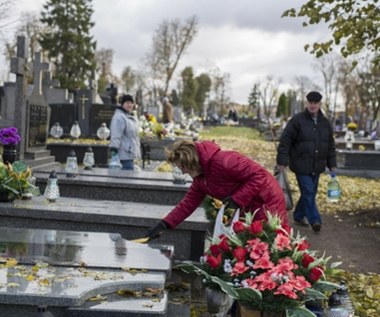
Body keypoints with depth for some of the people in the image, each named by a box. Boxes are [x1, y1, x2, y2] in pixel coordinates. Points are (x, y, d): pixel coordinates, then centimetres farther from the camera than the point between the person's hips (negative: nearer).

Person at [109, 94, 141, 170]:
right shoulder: (119, 117, -13)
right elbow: (115, 135, -22)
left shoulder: (133, 117, 19)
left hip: (131, 154, 11)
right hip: (125, 155, -10)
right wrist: (114, 149, -30)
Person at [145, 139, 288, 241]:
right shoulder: (200, 178, 5)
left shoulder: (223, 161, -27)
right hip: (248, 210, 10)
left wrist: (237, 199, -28)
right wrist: (164, 224, 1)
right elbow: (188, 202, 9)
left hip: (267, 202, -9)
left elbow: (258, 174, -28)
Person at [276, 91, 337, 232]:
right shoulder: (297, 120, -7)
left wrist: (332, 165, 14)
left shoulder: (325, 123, 10)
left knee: (310, 193, 11)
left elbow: (331, 146, 17)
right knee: (308, 193, -9)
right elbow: (285, 141, -9)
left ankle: (299, 216, 27)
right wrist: (282, 162, -13)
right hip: (301, 166, -6)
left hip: (317, 166, 6)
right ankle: (315, 220, -5)